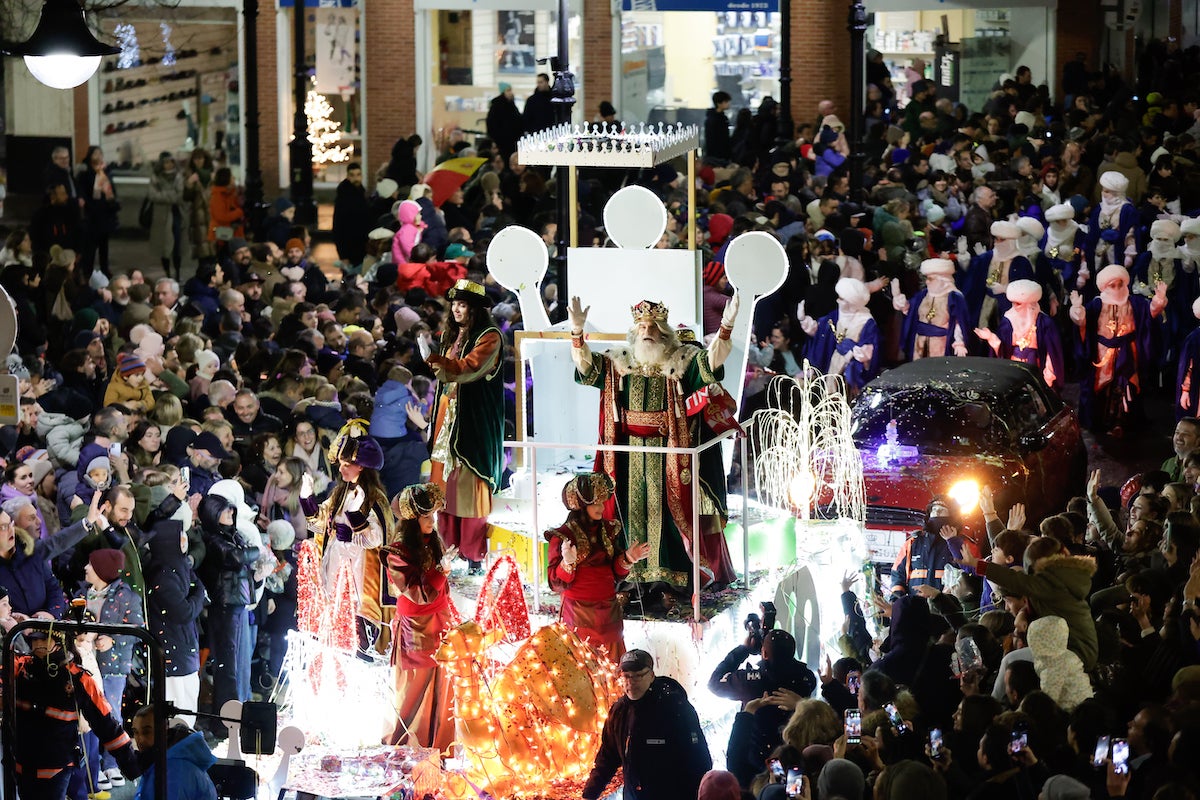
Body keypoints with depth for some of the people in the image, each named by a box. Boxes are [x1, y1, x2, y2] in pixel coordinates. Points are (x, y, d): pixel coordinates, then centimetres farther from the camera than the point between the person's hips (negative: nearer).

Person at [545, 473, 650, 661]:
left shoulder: (608, 530, 8)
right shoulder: (563, 536, -8)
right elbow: (556, 583, -10)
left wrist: (627, 559, -2)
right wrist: (567, 563, -27)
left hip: (609, 613, 5)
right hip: (579, 615, -5)